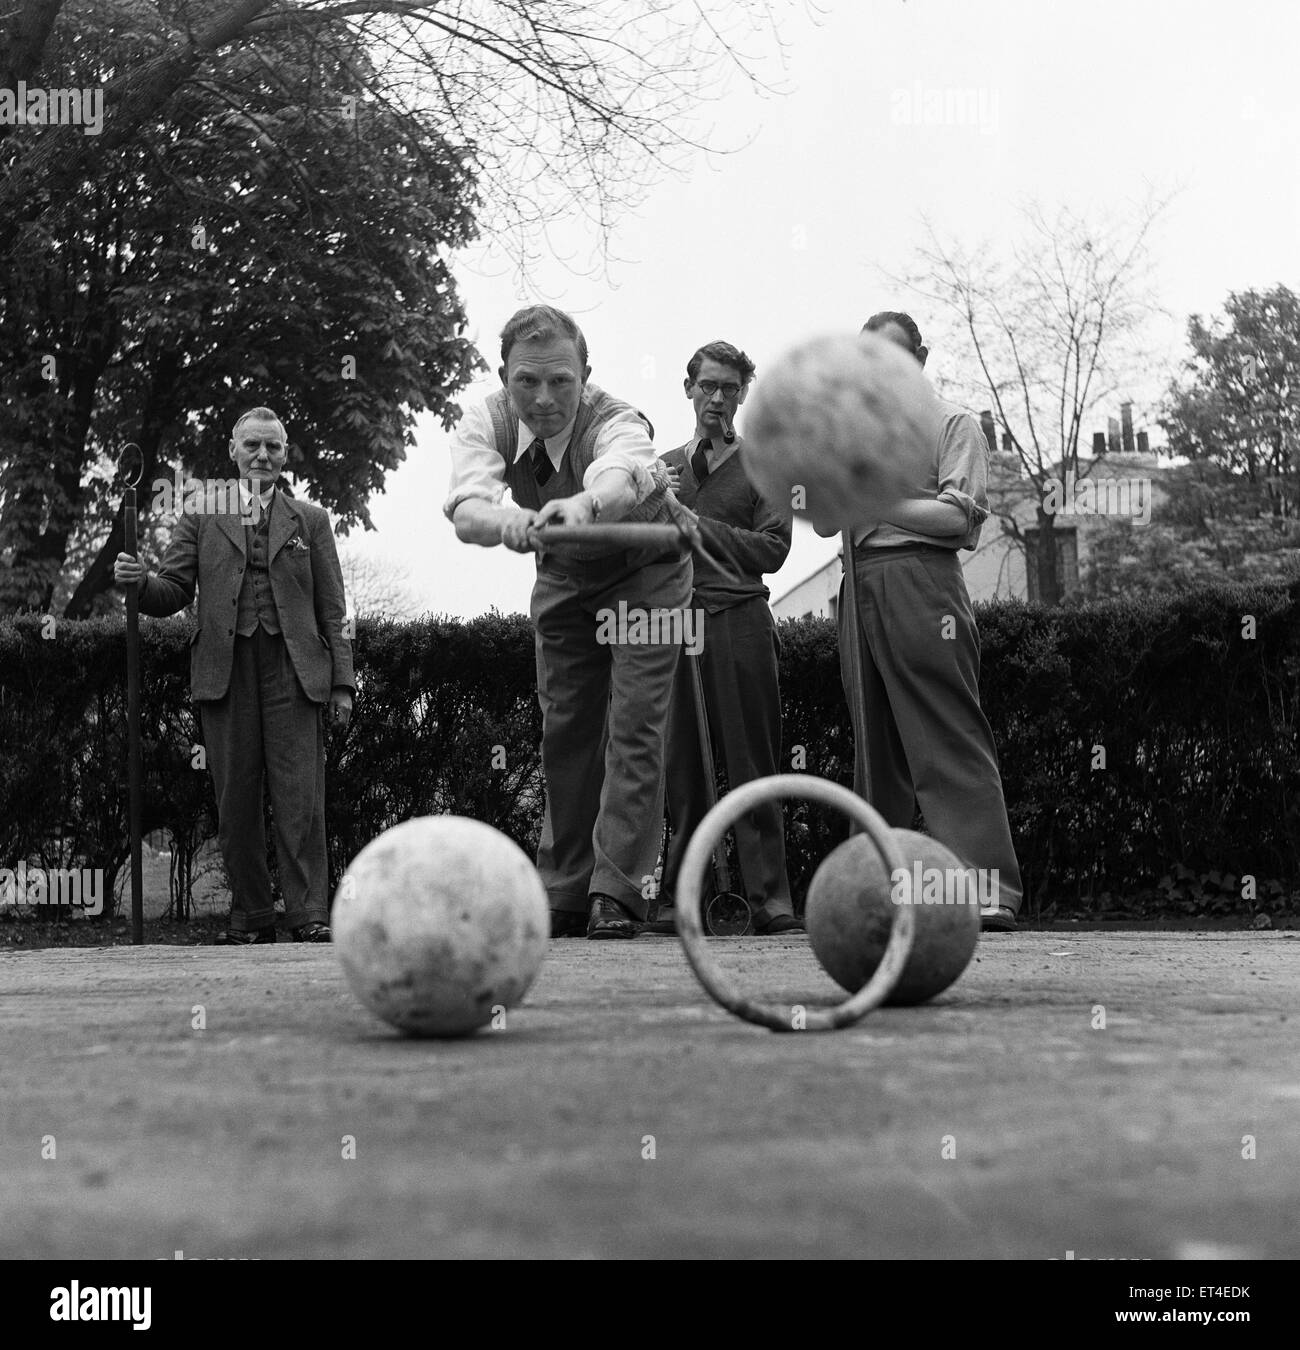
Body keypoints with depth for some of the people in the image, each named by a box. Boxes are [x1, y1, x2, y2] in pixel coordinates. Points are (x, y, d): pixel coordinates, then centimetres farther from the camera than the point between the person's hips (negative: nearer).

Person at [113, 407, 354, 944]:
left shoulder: (310, 519, 16)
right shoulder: (200, 514, 15)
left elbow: (331, 610, 12)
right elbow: (175, 592, 10)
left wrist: (342, 682, 5)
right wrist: (140, 582, -13)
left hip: (294, 667, -1)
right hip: (225, 669, 1)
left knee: (300, 797, -8)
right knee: (235, 801, 1)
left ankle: (310, 915, -7)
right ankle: (251, 915, 8)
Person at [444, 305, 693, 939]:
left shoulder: (614, 419, -35)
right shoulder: (486, 422, -23)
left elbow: (623, 471, -60)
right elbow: (465, 504, -42)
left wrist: (586, 502, -83)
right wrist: (506, 518, -66)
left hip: (645, 573, -4)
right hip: (563, 578, 4)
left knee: (634, 726, -14)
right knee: (564, 728, 5)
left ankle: (618, 892, -12)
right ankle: (564, 894, 12)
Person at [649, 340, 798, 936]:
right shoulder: (663, 467, 21)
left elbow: (772, 549, -1)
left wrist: (696, 525, -6)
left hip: (741, 622, -3)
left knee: (751, 764, -6)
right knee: (682, 768, 1)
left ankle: (770, 897, -7)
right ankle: (681, 898, 4)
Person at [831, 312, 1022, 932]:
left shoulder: (952, 423, 5)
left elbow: (959, 518, -7)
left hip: (920, 584, -6)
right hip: (860, 589, 7)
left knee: (950, 738, -14)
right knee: (875, 746, 6)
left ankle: (989, 886, -20)